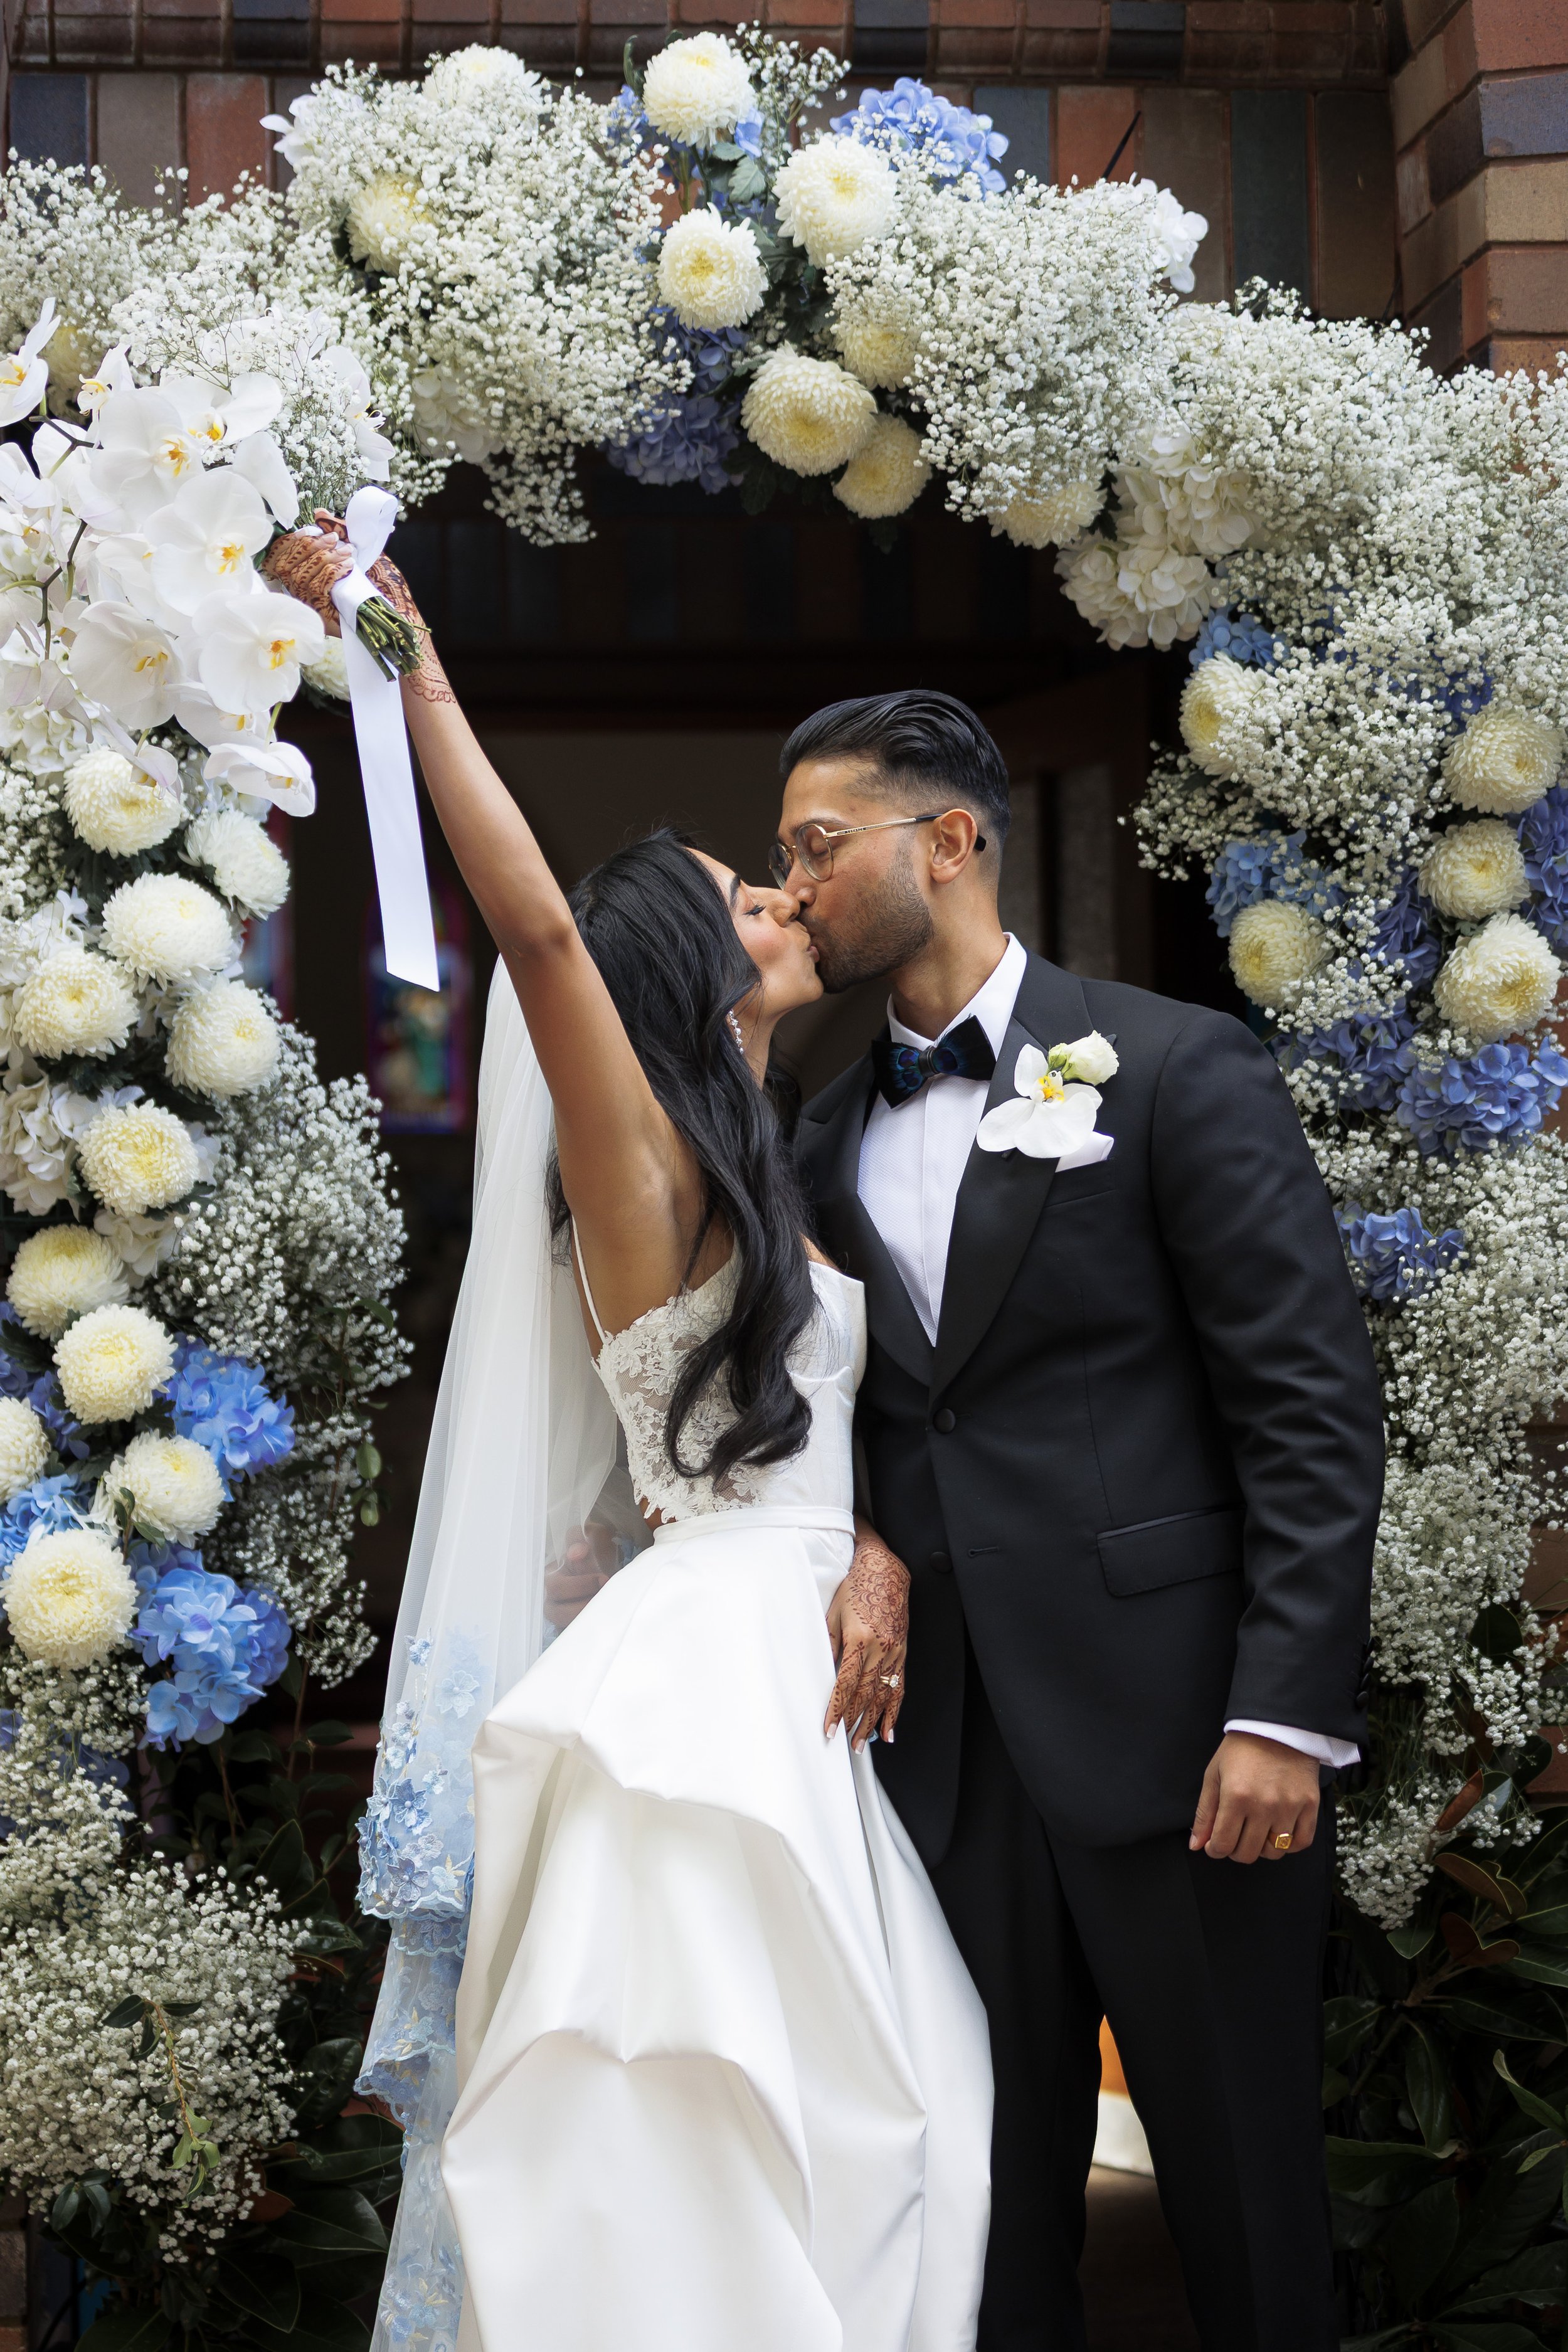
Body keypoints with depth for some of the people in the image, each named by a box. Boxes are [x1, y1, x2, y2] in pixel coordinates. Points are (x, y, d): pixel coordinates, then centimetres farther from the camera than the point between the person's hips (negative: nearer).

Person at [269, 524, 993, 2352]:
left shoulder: (765, 1188, 17)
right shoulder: (642, 1162, -7)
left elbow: (841, 1414, 14)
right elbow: (532, 927, -22)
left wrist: (879, 1562, -6)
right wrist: (413, 671, -24)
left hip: (800, 1683, 8)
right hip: (706, 1670, -8)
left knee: (843, 2118, 10)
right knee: (705, 2134, -6)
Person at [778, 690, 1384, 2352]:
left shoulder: (1178, 1069, -4)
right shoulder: (829, 1140, 13)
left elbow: (1316, 1412, -9)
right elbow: (867, 1424, 15)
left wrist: (1288, 1713, -16)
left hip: (1173, 1733, -5)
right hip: (949, 1753, 5)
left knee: (1243, 2196, 7)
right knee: (994, 2206, 13)